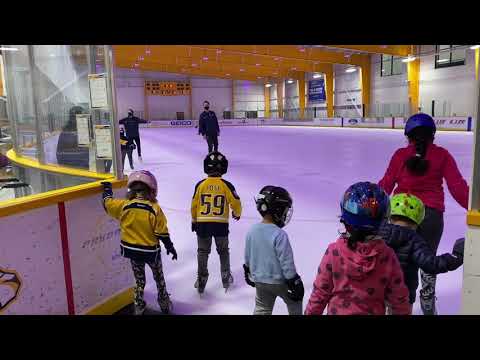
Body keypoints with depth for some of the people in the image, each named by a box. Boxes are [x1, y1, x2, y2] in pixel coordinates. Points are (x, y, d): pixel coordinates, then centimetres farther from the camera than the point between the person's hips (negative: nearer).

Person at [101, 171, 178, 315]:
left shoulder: (123, 206, -13)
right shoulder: (155, 209, -18)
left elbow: (108, 203, 4)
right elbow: (162, 233, -14)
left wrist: (107, 188, 22)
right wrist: (170, 247, 1)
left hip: (132, 249, 2)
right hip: (151, 251, -2)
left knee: (139, 279, 23)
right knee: (159, 277, 21)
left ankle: (139, 306, 32)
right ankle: (164, 304, 34)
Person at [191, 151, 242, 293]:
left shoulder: (200, 184, -6)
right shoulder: (226, 185, -10)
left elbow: (194, 205, 0)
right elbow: (236, 203, -5)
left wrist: (194, 220, 15)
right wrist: (237, 214, 17)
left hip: (202, 224, 0)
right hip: (221, 224, 0)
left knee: (202, 252, 15)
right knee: (223, 251, 20)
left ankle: (201, 280, 21)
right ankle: (226, 278, 29)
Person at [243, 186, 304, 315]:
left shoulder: (252, 230, -7)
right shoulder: (279, 234, -26)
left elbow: (247, 257, 6)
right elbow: (287, 263, -22)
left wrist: (248, 273, 21)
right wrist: (295, 284, -11)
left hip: (259, 281, 5)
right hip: (280, 281, -5)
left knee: (261, 310, 20)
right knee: (295, 303, 22)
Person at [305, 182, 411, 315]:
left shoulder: (334, 251, -20)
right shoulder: (387, 256, -17)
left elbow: (320, 292, -11)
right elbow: (399, 298, -6)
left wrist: (310, 312, 3)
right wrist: (404, 312, 12)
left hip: (337, 311, -1)